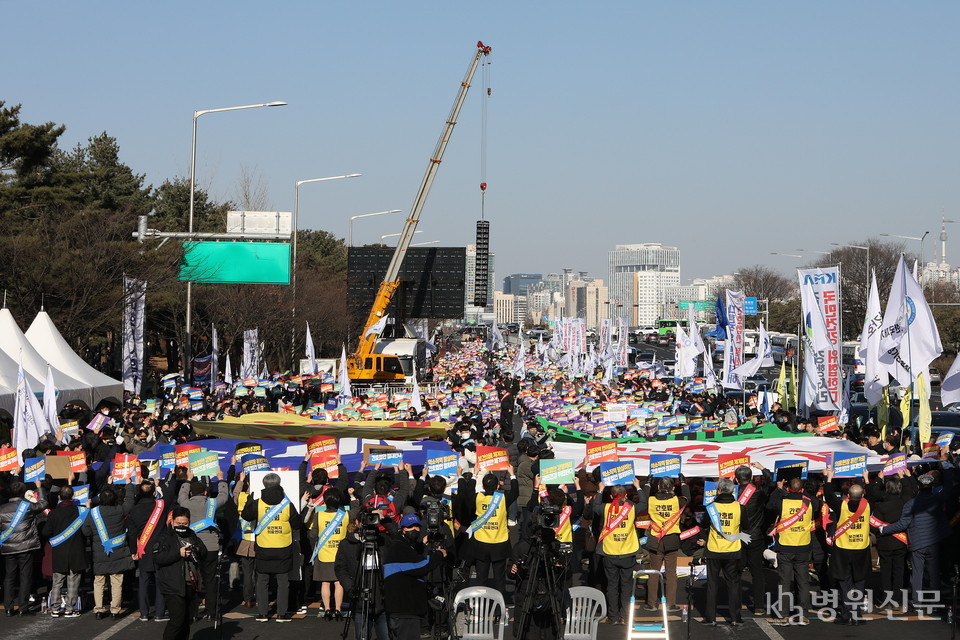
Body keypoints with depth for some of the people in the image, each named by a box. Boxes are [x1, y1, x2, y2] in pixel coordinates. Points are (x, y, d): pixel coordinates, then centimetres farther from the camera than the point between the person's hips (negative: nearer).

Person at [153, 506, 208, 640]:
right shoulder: (165, 537, -5)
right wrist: (178, 553, -22)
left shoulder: (191, 535, 15)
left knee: (187, 619, 12)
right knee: (178, 619, -13)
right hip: (173, 588, -7)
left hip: (191, 586, 7)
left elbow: (204, 551, 23)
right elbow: (157, 557, -17)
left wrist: (197, 551, -1)